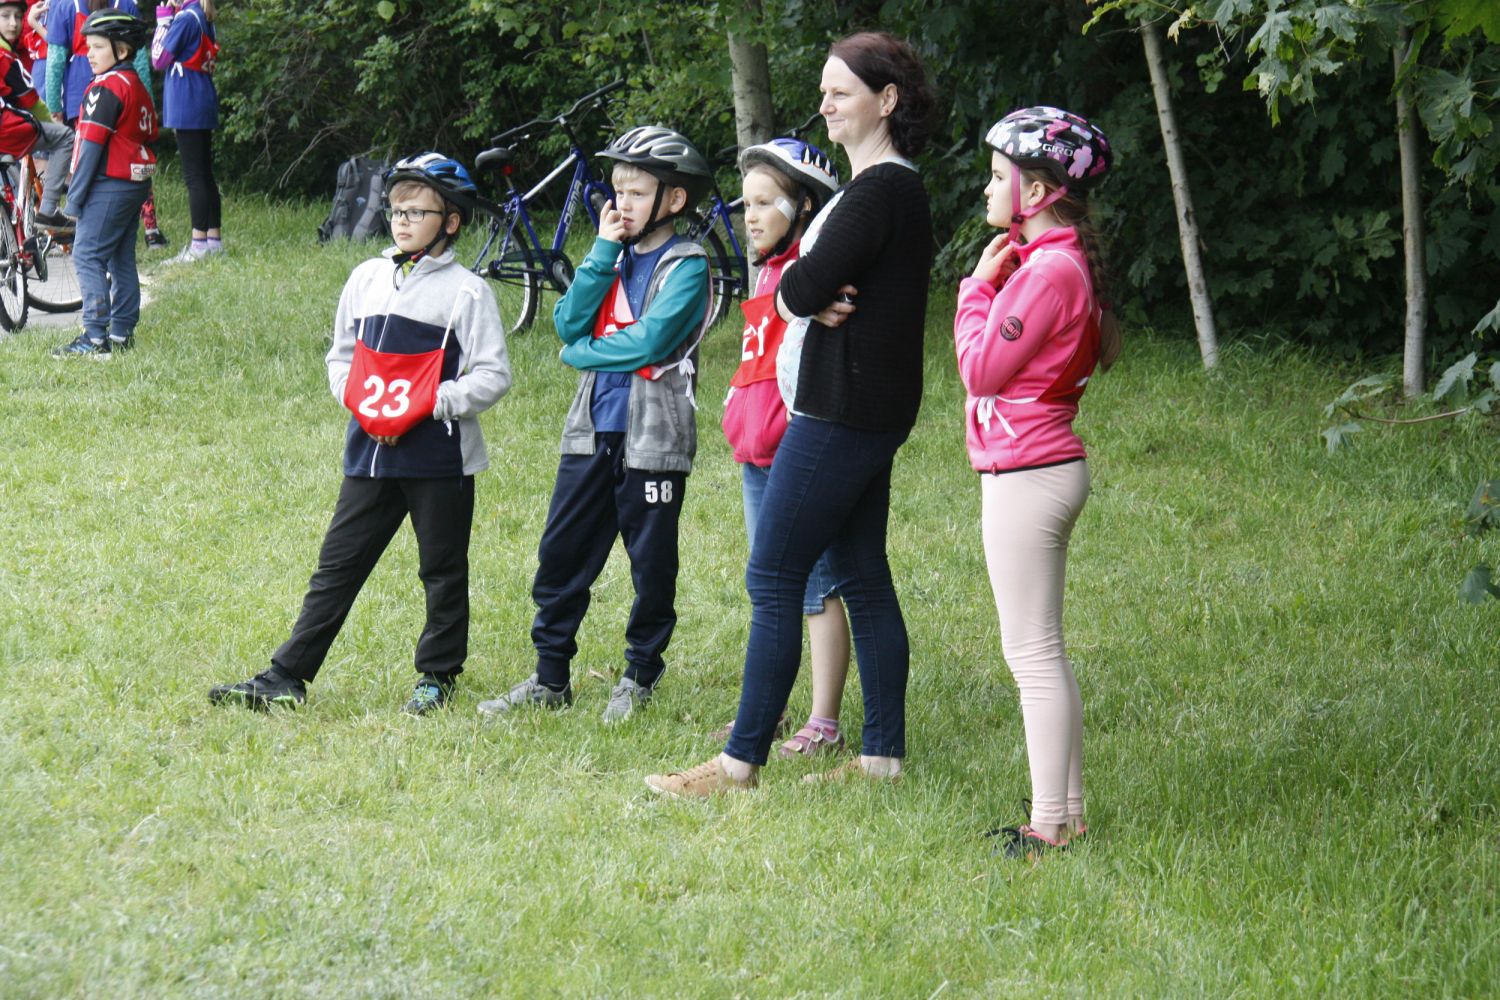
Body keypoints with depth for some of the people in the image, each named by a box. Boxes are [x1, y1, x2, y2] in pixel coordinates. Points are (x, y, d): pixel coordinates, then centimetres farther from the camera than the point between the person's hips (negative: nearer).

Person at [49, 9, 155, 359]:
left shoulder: (106, 89, -14)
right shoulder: (138, 88, 15)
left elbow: (91, 145, -17)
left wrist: (76, 194, -14)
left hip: (109, 185, -10)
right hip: (136, 184, 10)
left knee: (87, 255, -9)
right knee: (121, 258, 13)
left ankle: (95, 338, -16)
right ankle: (122, 333, 15)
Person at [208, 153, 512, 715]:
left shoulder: (465, 291, -6)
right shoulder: (368, 278, 10)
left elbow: (493, 375, -8)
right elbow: (341, 356, 17)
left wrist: (429, 406, -16)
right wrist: (364, 405, 0)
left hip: (439, 457, -4)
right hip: (369, 452, 5)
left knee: (442, 572, 7)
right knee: (337, 567, 6)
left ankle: (438, 675, 21)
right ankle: (287, 677, 6)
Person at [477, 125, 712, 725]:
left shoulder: (686, 266, -7)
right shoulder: (614, 257, 13)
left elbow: (651, 342, -20)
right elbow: (568, 324, -1)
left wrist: (584, 351, -6)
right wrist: (604, 252, -6)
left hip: (653, 435, -6)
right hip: (592, 429, 6)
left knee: (651, 563, 4)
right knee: (561, 553, 5)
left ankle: (640, 676, 18)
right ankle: (551, 678, 13)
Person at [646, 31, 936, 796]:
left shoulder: (879, 190, -16)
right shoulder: (892, 186, 16)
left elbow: (804, 287, -23)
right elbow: (802, 287, 13)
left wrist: (798, 295, -1)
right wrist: (815, 299, -9)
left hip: (843, 412, -10)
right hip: (864, 410, 10)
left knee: (774, 580, -7)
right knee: (861, 577, 12)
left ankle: (740, 762, -4)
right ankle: (883, 755, 15)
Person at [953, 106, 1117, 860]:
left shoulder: (1048, 269, -19)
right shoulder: (1055, 260, 13)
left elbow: (982, 369, -17)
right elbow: (997, 365, 17)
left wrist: (979, 286, -6)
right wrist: (989, 284, 10)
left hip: (1028, 477, -11)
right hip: (1037, 467, 11)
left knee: (1033, 653, -6)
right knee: (1038, 650, 15)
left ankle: (1051, 824, -3)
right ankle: (1065, 808, 20)